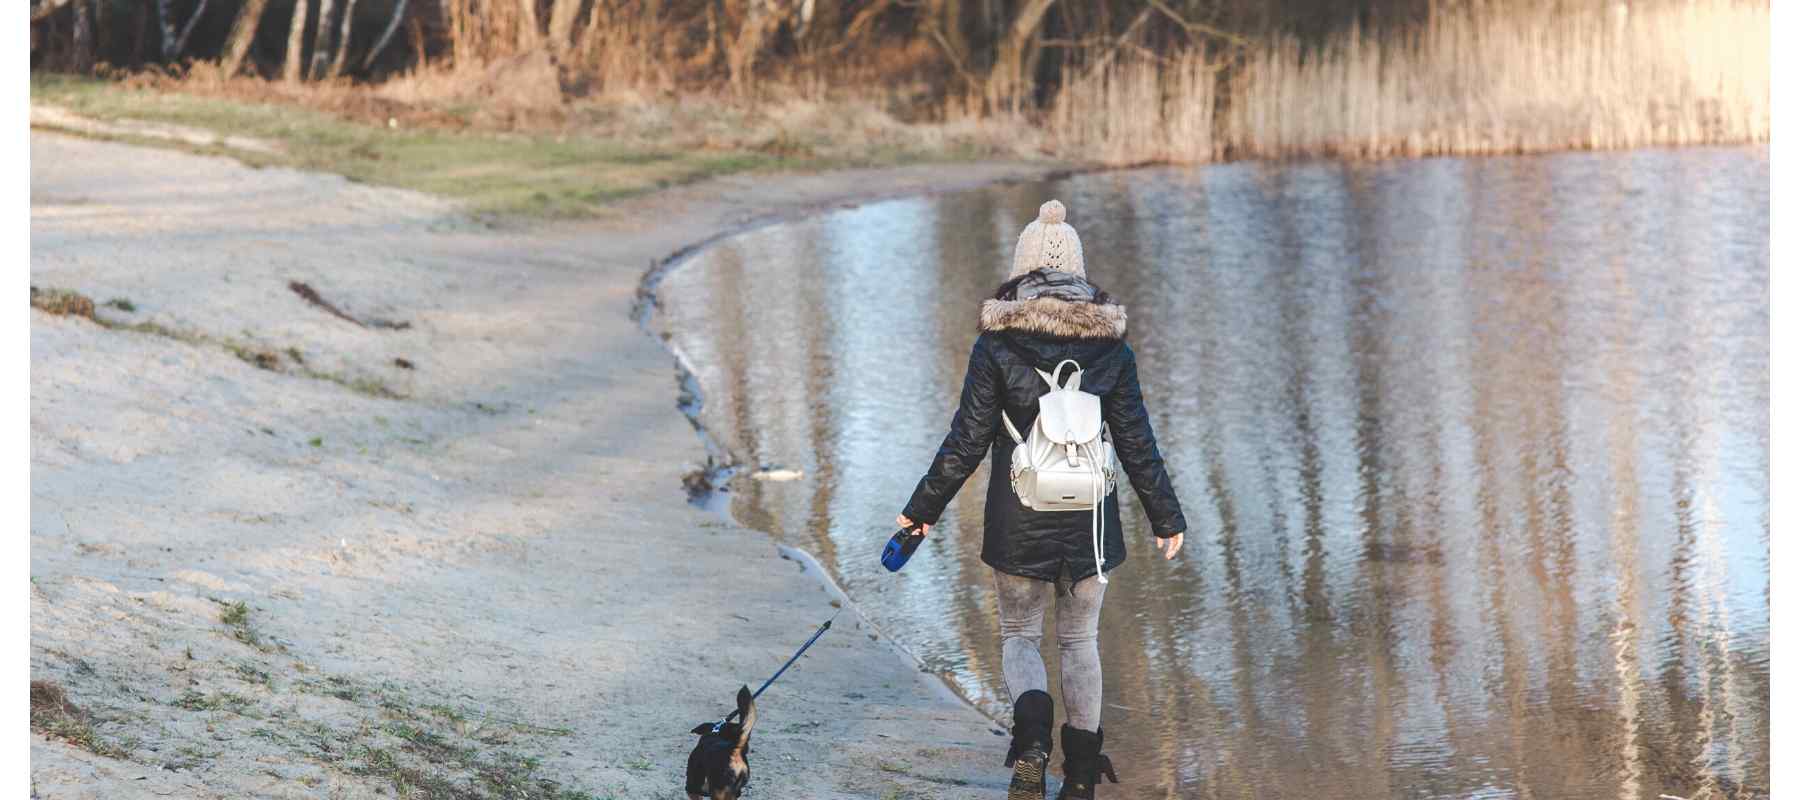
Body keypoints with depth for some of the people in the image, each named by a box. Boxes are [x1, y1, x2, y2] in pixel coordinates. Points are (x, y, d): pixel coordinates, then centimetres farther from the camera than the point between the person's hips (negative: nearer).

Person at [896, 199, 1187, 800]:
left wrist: (923, 509, 4)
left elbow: (967, 441, -7)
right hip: (1089, 520, 2)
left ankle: (1033, 733, -16)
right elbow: (1136, 442, 1)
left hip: (1019, 521, -2)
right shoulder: (1111, 346, -2)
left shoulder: (996, 344, -8)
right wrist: (1166, 518, 12)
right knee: (1080, 639, 16)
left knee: (1018, 635, 13)